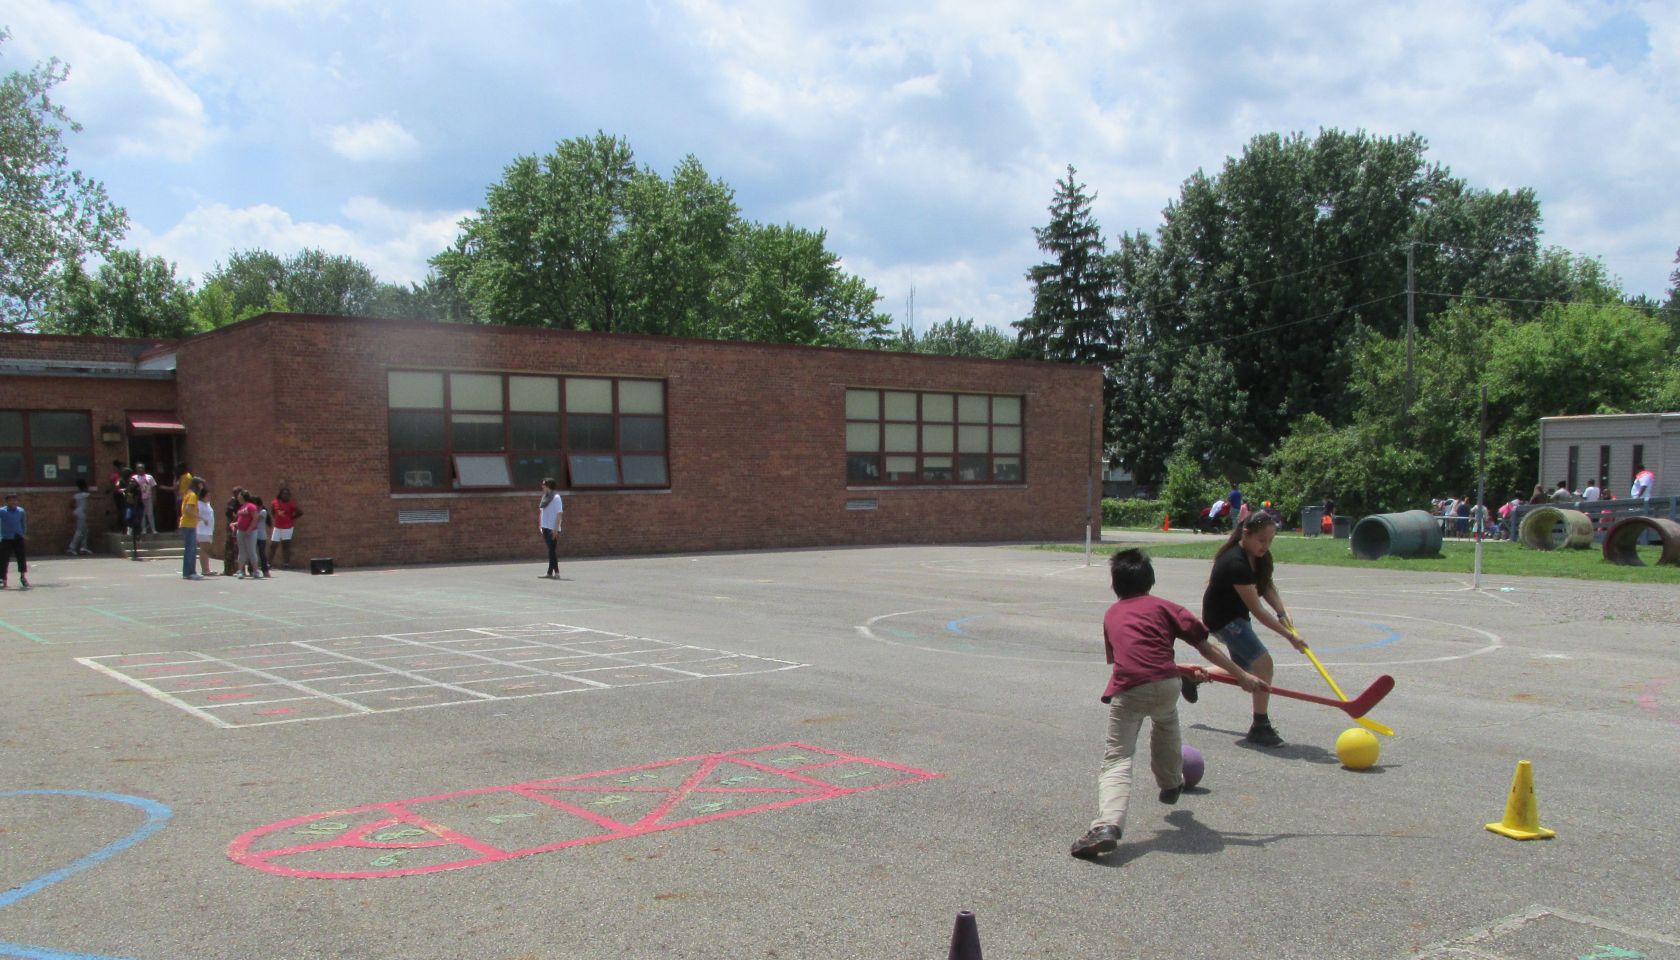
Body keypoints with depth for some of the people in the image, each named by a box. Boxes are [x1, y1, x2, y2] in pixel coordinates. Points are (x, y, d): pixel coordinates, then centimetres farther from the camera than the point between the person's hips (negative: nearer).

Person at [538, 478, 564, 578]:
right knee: (551, 550, 10)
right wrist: (541, 526, 14)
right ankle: (556, 572, 14)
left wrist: (555, 529, -18)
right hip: (545, 527, 8)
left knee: (552, 550, -4)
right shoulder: (545, 496, 11)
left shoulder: (556, 497, -11)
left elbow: (559, 513, -14)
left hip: (552, 529, -8)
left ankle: (550, 573, -2)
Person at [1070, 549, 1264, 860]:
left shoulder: (1111, 615, 27)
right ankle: (1170, 784, 52)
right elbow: (1205, 646, 13)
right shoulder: (1163, 606, 19)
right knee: (1165, 721, 35)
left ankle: (1107, 825, -24)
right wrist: (1243, 676, 20)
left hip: (1127, 690, -1)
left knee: (1117, 760, -2)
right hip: (1166, 685, 1)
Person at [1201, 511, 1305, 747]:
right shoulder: (1236, 564, -32)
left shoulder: (1260, 556, -4)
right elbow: (1256, 610, -30)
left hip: (1236, 616, 10)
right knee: (1263, 663, -19)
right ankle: (1259, 727, -9)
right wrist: (1289, 636, -29)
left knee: (1243, 670, 20)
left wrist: (1282, 613, -18)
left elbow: (1267, 587, 1)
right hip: (1222, 619, -10)